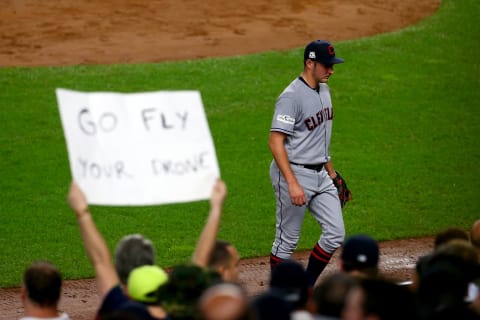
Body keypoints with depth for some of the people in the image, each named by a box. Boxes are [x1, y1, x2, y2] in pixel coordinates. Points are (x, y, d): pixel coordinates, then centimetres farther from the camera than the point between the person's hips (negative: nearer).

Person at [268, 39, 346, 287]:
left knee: (335, 234, 4)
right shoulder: (291, 97, -18)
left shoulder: (323, 90, 10)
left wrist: (330, 169, 23)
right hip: (294, 173, -8)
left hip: (320, 175, 8)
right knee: (287, 240, 1)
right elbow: (275, 141, -23)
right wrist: (292, 184, -29)